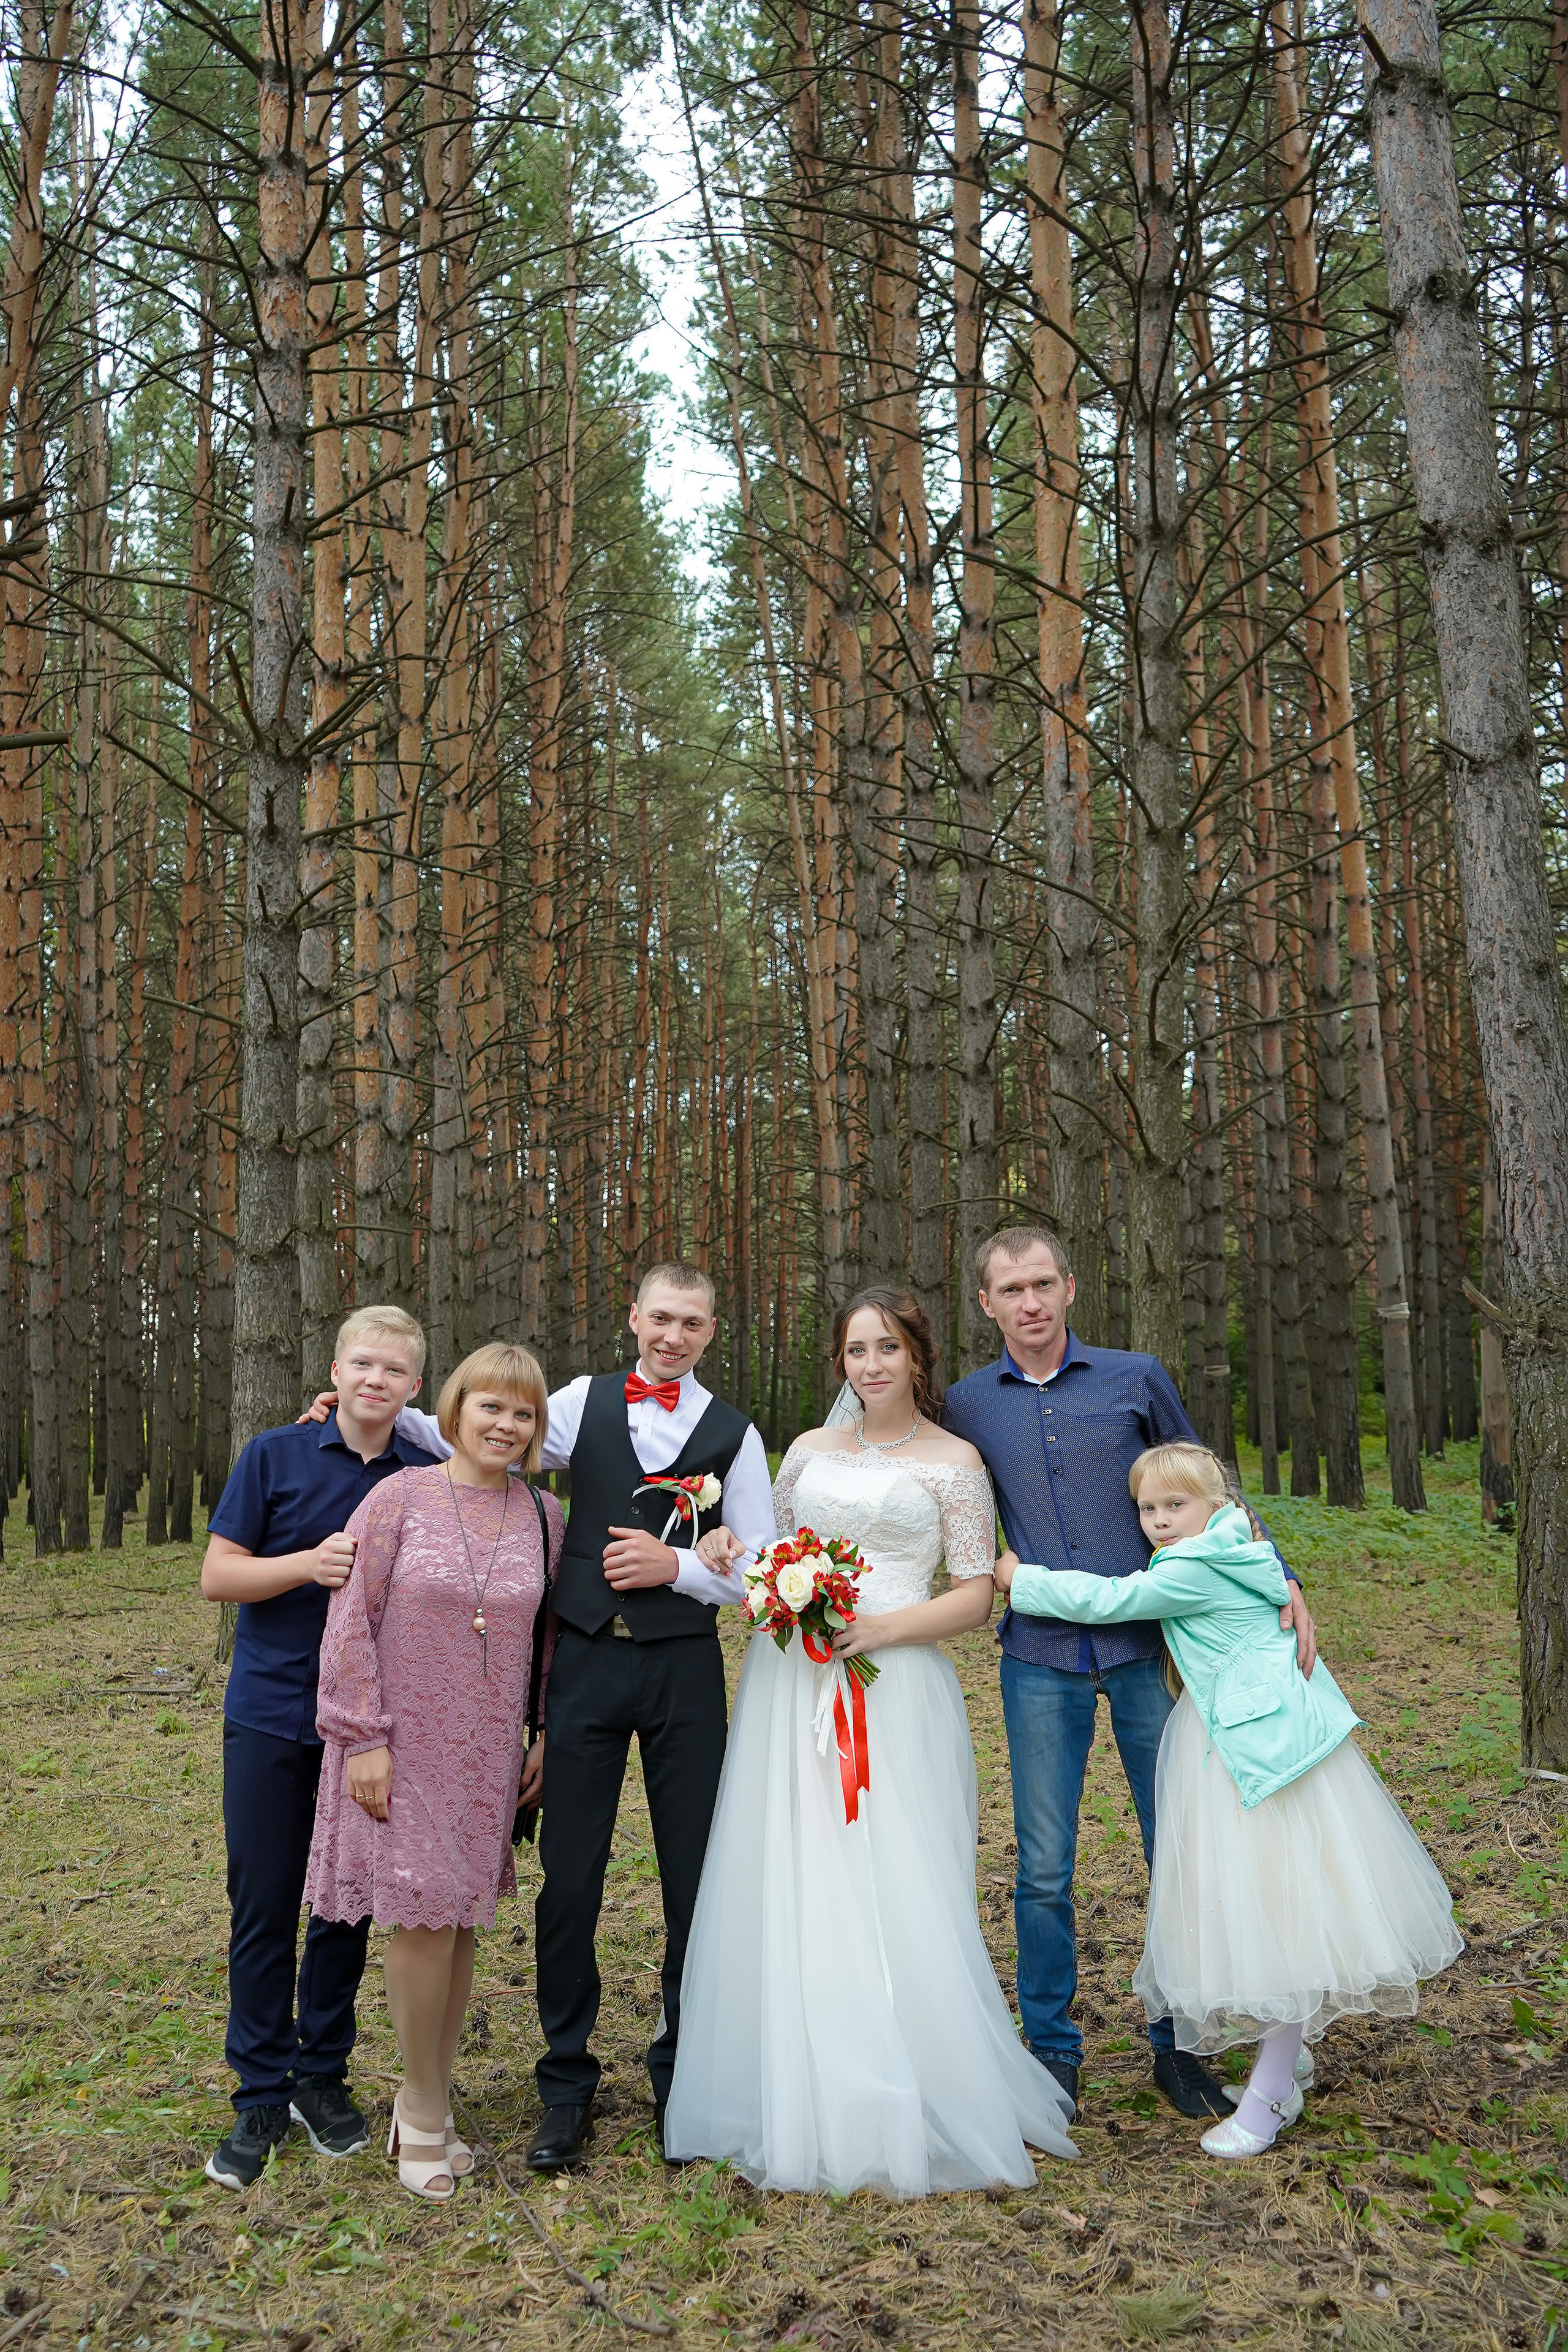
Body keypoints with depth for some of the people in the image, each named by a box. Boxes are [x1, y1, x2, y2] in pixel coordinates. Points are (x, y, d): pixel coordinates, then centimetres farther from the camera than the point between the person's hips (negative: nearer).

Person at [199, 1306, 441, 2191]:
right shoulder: (275, 1456, -4)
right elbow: (217, 1576, -5)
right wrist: (311, 1563, -21)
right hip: (271, 1713, -1)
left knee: (350, 1903, 10)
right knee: (264, 1908, 5)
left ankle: (323, 2075, 28)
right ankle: (263, 2095, 20)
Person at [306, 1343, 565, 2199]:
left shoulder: (543, 1517, 3)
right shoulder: (398, 1498, -9)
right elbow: (350, 1622, -8)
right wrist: (362, 1737, -11)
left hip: (487, 1756, 4)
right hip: (402, 1748, -4)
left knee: (460, 1921, 10)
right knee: (424, 1921, -2)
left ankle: (427, 2104, 28)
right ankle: (423, 2119, 18)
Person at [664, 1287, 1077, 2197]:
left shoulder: (954, 1461, 2)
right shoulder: (810, 1450, 14)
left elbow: (976, 1598, -2)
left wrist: (877, 1628, -15)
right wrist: (732, 1552, -2)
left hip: (893, 1690, -4)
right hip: (791, 1687, 4)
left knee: (892, 1899, -4)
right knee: (790, 1891, 4)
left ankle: (906, 2113, 11)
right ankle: (802, 2108, 17)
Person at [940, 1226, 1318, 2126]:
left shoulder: (1138, 1379, 2)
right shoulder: (967, 1406, 5)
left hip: (1150, 1649, 0)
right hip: (1040, 1662, 0)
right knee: (1044, 1870, 4)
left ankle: (1180, 2045, 25)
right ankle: (1054, 2052, 22)